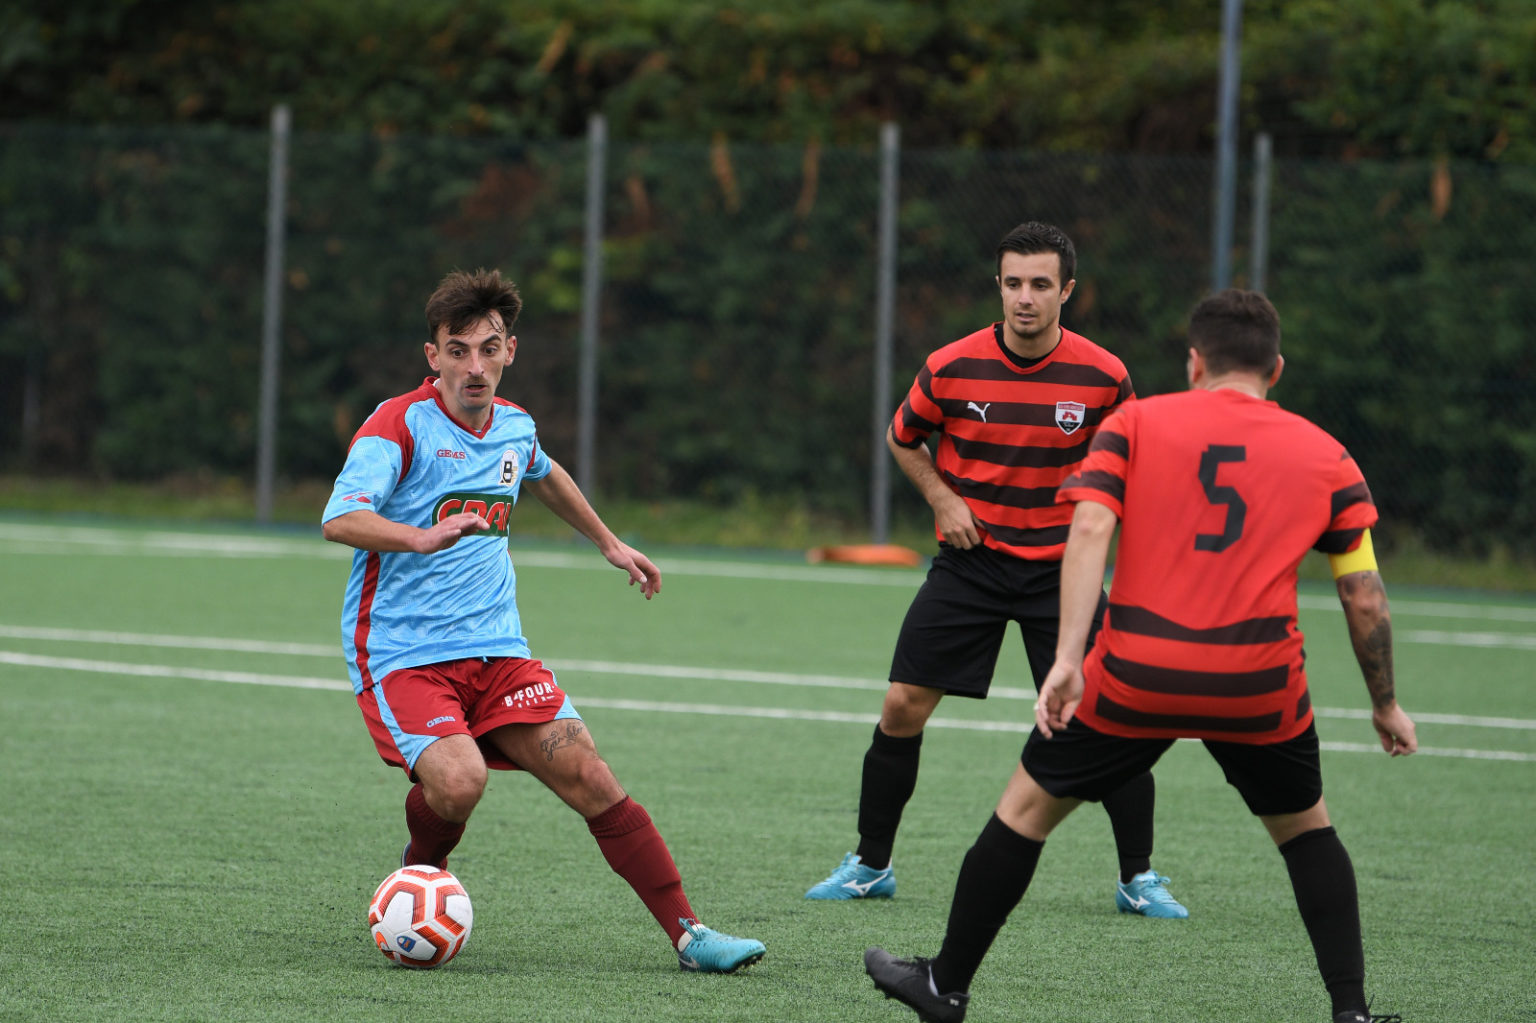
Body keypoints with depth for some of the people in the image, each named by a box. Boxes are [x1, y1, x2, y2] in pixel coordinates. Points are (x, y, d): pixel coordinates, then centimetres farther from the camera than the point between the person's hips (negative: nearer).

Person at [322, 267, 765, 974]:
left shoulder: (513, 427, 9)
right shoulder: (399, 425, -12)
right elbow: (340, 520, -28)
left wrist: (608, 543, 43)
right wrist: (425, 538, -44)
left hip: (496, 651, 5)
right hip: (401, 653, -5)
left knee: (588, 776, -10)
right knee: (457, 782, -29)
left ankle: (686, 933, -6)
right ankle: (418, 873, 6)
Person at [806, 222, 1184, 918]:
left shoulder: (1103, 377, -9)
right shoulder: (952, 368, -8)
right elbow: (903, 438, 11)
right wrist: (943, 500, -3)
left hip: (1061, 566, -1)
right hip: (971, 558, 1)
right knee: (903, 706, -5)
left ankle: (1137, 877, 8)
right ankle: (870, 865, 11)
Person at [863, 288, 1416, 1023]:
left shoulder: (1136, 423, 7)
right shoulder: (1327, 456, 10)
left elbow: (1089, 529, -8)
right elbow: (1365, 596, 8)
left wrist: (1067, 656, -13)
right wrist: (1385, 705, 20)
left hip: (1137, 674, -1)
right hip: (1259, 684, 1)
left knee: (1028, 804, 17)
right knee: (1305, 828, 25)